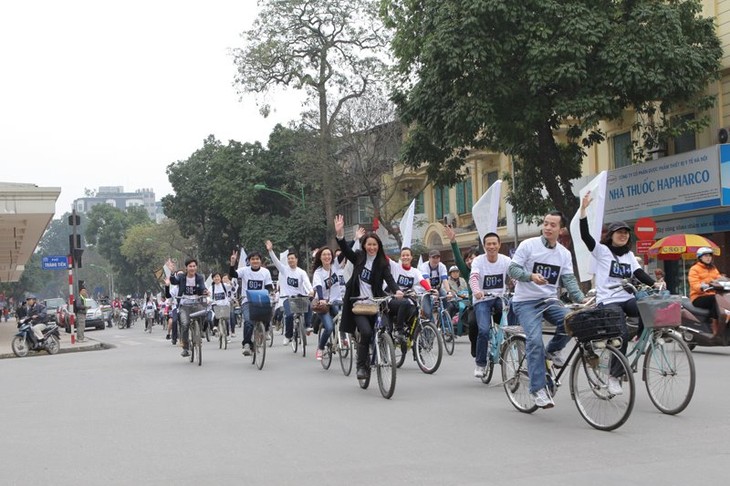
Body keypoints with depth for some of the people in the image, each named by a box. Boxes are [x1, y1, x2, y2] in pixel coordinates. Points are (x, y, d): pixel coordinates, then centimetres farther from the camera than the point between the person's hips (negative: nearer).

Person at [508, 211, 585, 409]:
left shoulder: (564, 253, 8)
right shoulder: (528, 245, -5)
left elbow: (569, 280, 2)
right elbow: (512, 269, -8)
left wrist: (582, 299, -15)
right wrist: (531, 276, -27)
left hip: (549, 301, 4)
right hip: (525, 302, -4)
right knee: (535, 341, -22)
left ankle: (553, 350, 3)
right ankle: (538, 389, -16)